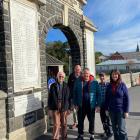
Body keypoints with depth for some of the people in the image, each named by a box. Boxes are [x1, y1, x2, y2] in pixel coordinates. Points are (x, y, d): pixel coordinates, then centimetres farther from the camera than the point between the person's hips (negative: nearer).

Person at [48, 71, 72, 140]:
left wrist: (69, 108, 2)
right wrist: (50, 108, 0)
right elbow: (50, 98, 2)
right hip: (55, 108, -1)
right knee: (56, 124, 0)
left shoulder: (66, 86, 1)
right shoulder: (53, 86, 0)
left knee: (64, 124, 13)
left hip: (64, 108, 1)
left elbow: (69, 98, 3)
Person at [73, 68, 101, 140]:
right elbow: (75, 93, 2)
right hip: (81, 105, 1)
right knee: (80, 120, 12)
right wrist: (75, 104, -2)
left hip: (91, 105, -1)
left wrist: (98, 104, -6)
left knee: (91, 120, 13)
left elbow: (98, 94, -3)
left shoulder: (94, 82, -5)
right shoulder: (78, 82, -1)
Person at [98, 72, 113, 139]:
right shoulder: (98, 85, 1)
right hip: (101, 105, 4)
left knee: (108, 119, 3)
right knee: (103, 119, 14)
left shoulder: (108, 85, -9)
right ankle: (106, 131, 33)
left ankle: (110, 133, 21)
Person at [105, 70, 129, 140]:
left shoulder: (122, 85, -7)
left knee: (121, 129, -1)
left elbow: (126, 98, -6)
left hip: (121, 110, -3)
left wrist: (126, 111, -9)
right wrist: (106, 109, 5)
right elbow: (107, 98, 8)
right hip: (112, 110, 4)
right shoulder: (109, 86, 3)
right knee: (115, 129, 14)